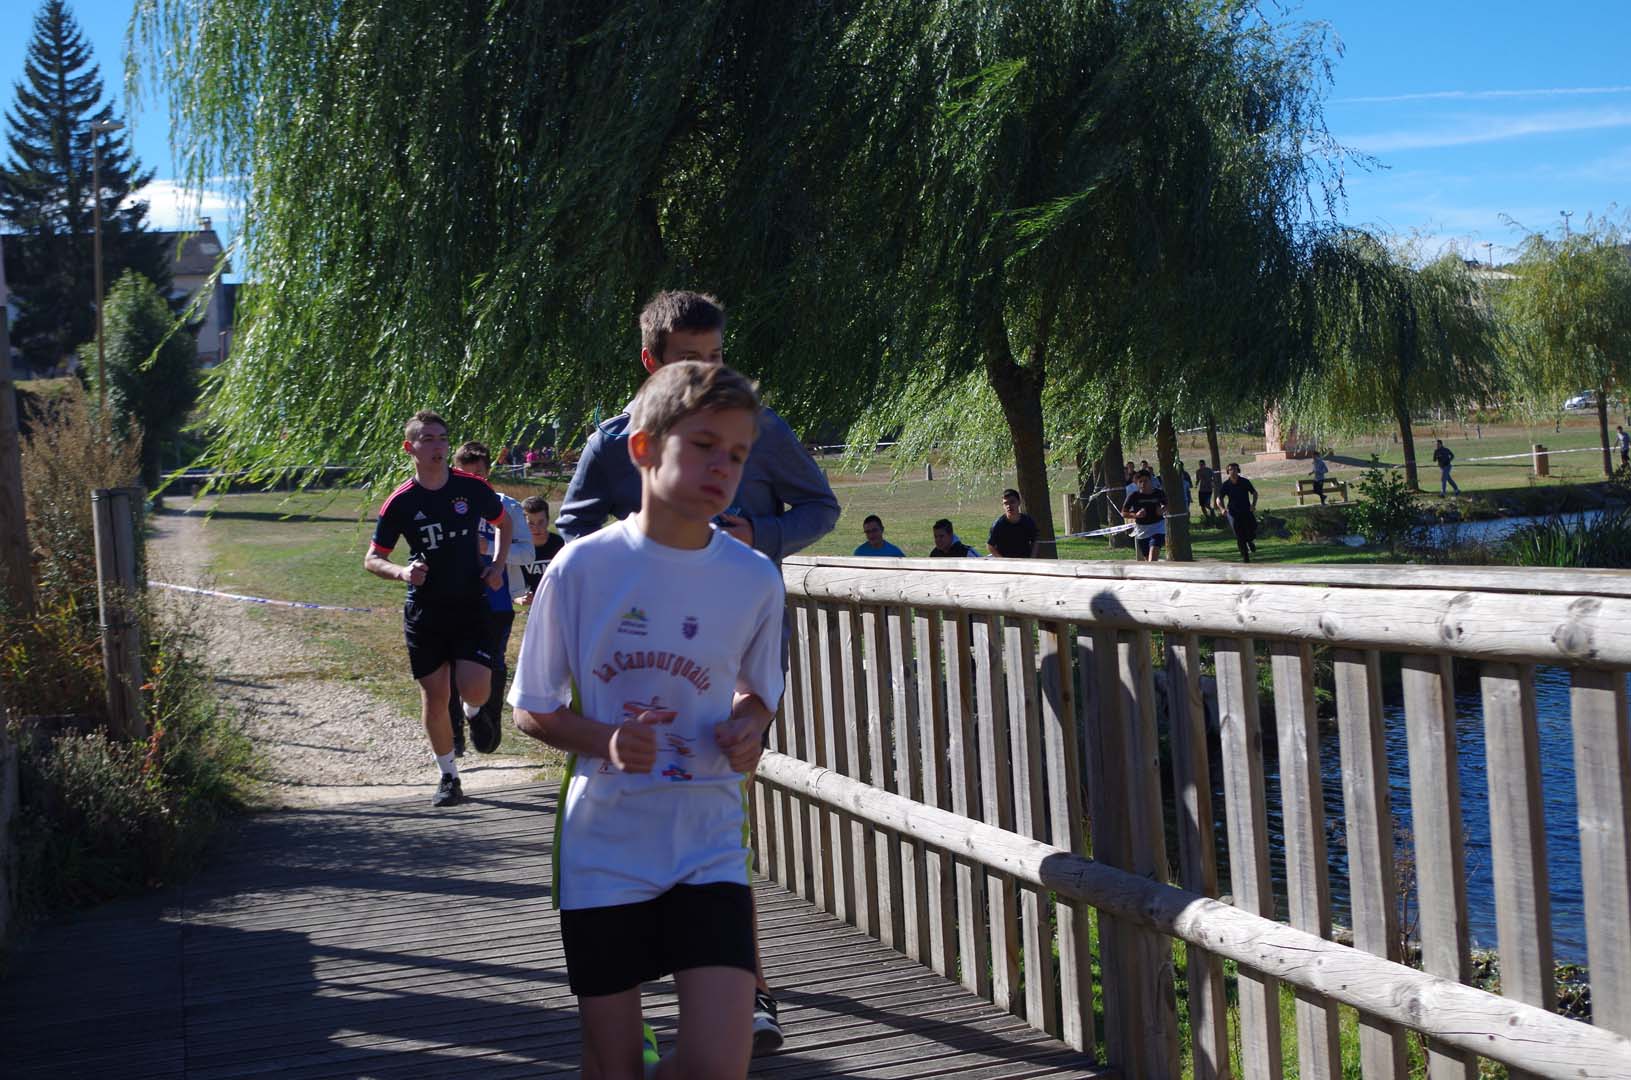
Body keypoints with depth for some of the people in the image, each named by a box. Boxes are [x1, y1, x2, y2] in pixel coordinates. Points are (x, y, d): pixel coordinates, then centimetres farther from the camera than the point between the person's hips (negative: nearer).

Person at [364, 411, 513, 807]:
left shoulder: (473, 488, -3)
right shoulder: (400, 503, -5)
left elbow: (503, 523, 17)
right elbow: (372, 559, 2)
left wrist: (497, 566, 2)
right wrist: (402, 572, -18)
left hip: (470, 606, 0)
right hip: (424, 611, 0)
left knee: (475, 688, -16)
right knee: (434, 697, 3)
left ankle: (474, 712, 22)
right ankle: (448, 777, 20)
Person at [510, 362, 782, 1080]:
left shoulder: (755, 580, -4)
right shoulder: (581, 569, -9)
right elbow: (532, 710, 1)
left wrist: (746, 730, -8)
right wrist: (604, 741, -18)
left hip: (709, 850, 1)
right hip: (602, 848, -1)